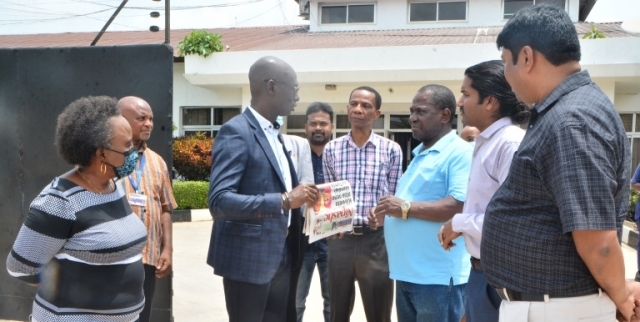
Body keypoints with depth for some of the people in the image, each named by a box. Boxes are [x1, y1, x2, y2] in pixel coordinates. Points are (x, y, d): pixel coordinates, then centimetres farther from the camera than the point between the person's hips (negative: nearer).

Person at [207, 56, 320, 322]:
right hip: (249, 258, -8)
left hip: (282, 256, 9)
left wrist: (300, 199, 3)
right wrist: (284, 200, -29)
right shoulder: (236, 132, -16)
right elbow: (219, 201, -25)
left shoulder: (274, 135, 13)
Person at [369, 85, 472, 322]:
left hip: (438, 276, -9)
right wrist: (388, 216, 8)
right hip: (407, 272, 9)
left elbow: (461, 206, -24)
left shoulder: (460, 152, -12)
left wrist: (407, 208, -21)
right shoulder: (420, 154, 17)